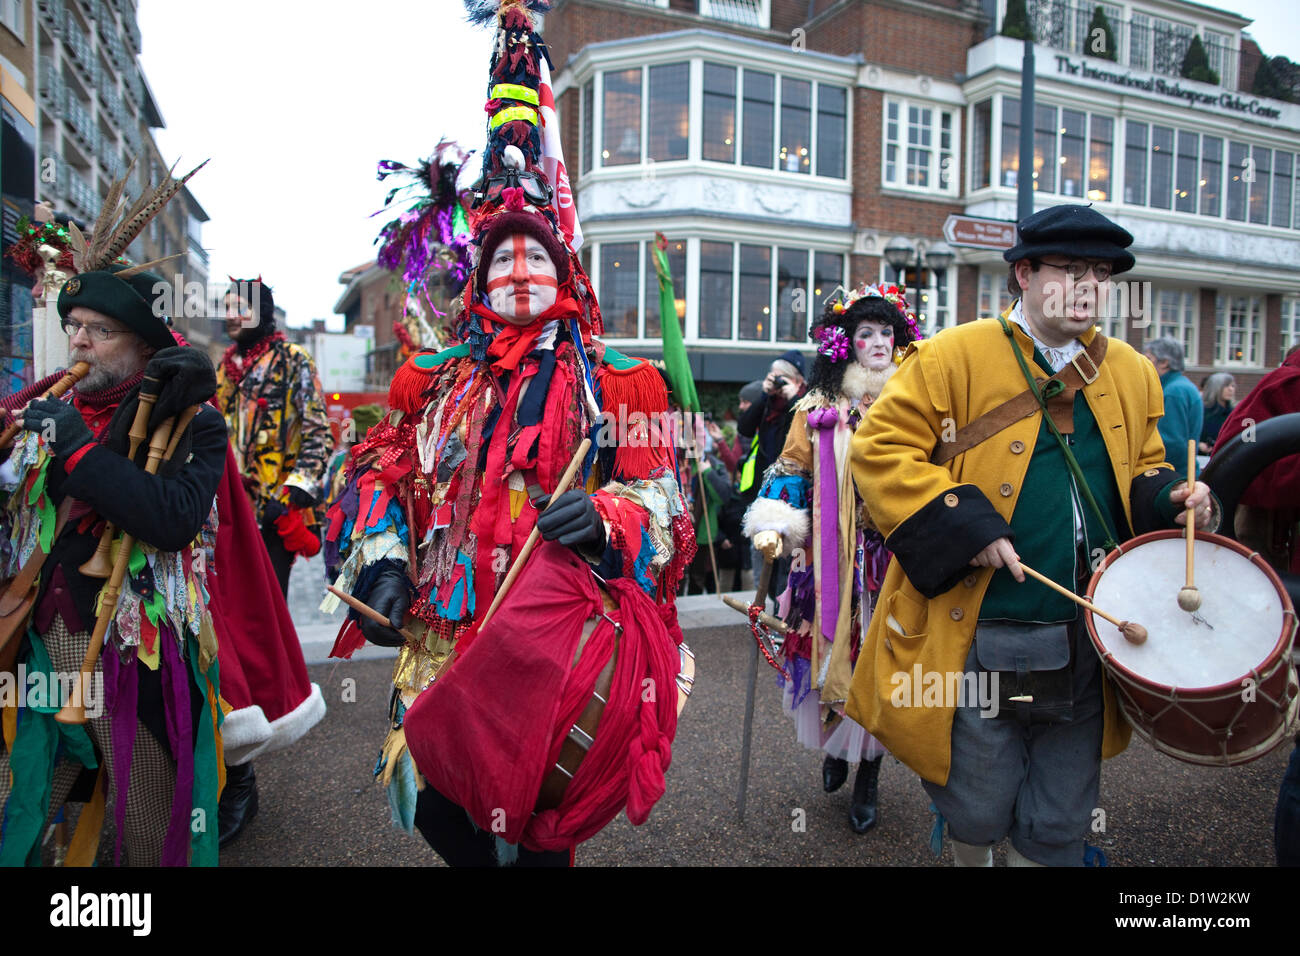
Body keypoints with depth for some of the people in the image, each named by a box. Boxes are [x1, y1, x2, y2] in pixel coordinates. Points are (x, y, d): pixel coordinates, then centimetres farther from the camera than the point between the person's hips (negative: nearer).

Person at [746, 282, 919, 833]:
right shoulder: (820, 406, 6)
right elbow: (792, 469, 4)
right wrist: (773, 526, -9)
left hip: (894, 558, 1)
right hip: (832, 559, 0)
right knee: (834, 649, 3)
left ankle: (867, 777, 19)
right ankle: (834, 746, 31)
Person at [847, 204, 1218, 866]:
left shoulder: (1133, 375, 12)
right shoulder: (953, 357, -6)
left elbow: (1141, 475, 22)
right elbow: (880, 447, -10)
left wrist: (1171, 499, -1)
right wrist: (962, 526, -18)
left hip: (1087, 649, 5)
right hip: (977, 643, -4)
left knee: (1057, 830, 14)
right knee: (978, 815, 11)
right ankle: (969, 859, 42)